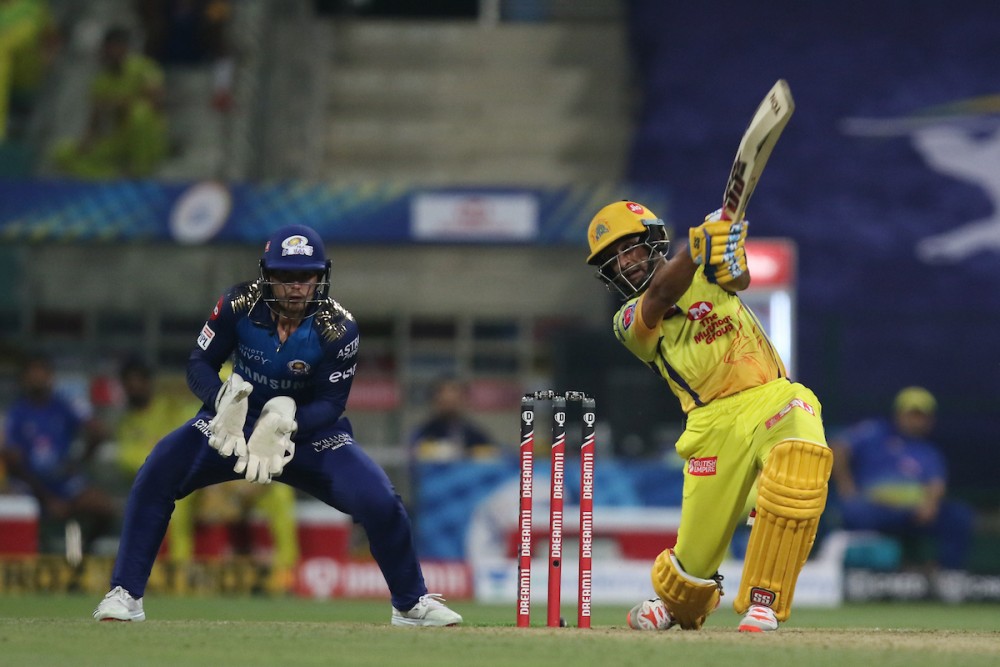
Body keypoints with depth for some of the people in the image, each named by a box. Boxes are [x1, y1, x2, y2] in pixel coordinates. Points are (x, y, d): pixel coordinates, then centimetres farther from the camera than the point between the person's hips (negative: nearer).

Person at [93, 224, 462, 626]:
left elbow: (331, 404, -17)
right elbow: (199, 365, -12)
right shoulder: (239, 306, -18)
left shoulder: (337, 329, -20)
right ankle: (125, 596, -12)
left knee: (379, 501, -19)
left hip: (309, 428, -1)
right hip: (238, 420, 1)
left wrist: (286, 423, -37)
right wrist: (225, 397, -34)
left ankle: (411, 603, 7)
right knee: (156, 476, -22)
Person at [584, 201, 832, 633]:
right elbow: (662, 295, -14)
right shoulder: (629, 322, 9)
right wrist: (698, 245, -32)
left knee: (800, 462, -34)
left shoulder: (704, 272, 14)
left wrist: (730, 263, -35)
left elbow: (739, 280, -10)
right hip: (715, 421, 0)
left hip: (774, 399, 0)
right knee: (696, 556, -3)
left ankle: (762, 604, -25)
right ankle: (672, 605, 36)